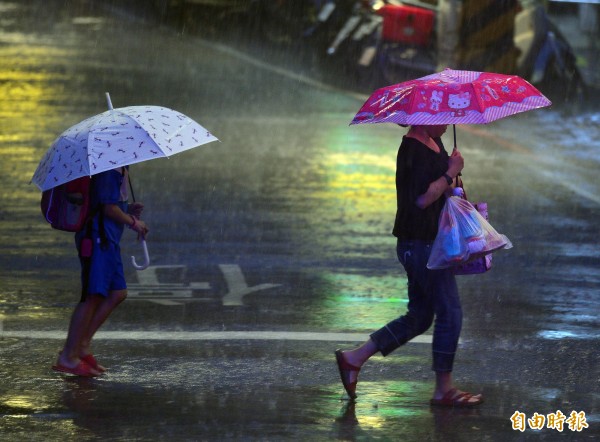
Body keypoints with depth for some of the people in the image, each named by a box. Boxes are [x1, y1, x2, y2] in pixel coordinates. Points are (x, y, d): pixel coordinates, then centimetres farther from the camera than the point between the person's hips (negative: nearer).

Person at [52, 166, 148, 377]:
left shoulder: (120, 168, 17)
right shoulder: (108, 168, -15)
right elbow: (108, 207, -18)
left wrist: (128, 209, 8)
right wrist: (133, 222, -7)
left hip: (109, 240, 10)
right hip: (97, 237, -10)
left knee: (118, 293, 8)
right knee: (93, 295, -10)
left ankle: (82, 344, 11)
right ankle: (68, 357, -7)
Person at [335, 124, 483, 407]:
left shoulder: (434, 143, 14)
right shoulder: (415, 149, -18)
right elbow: (422, 198, -26)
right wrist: (451, 173, -17)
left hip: (427, 243, 10)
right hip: (421, 244, -10)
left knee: (419, 317, 14)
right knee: (450, 314, -3)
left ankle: (353, 359, 17)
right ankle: (443, 390, 6)